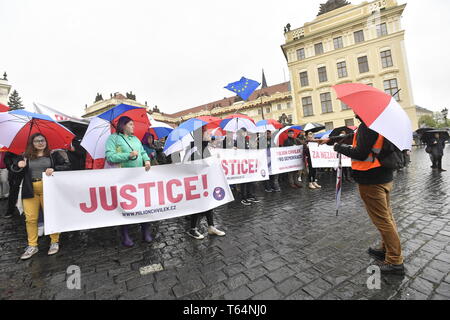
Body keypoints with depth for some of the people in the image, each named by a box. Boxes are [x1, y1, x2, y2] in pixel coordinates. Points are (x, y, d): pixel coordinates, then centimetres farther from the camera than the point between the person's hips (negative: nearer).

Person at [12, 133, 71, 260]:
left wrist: (54, 169, -18)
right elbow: (14, 168, 10)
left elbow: (67, 166, -1)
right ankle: (32, 246, 19)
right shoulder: (26, 156, 9)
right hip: (30, 191, 2)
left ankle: (55, 242, 16)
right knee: (30, 218, 5)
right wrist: (19, 165, -13)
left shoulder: (53, 155, 4)